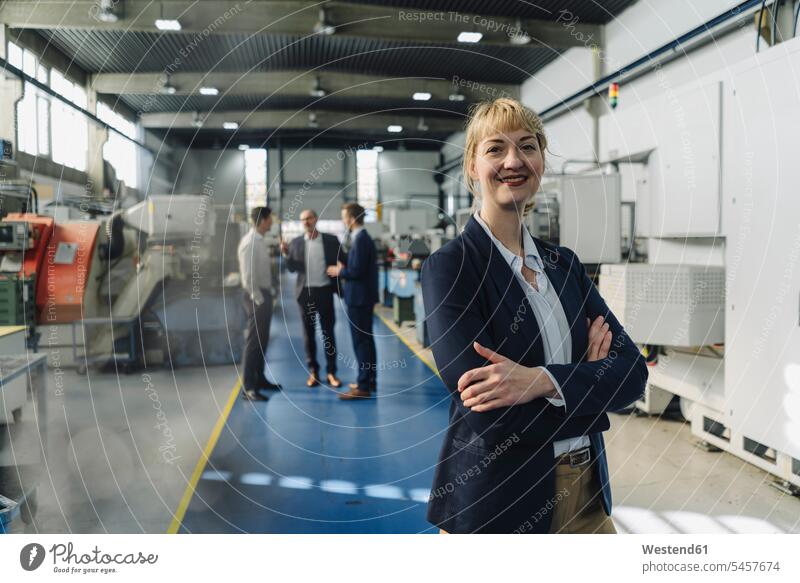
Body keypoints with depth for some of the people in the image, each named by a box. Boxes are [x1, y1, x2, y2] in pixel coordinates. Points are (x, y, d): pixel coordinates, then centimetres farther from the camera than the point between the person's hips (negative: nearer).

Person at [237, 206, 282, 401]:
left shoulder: (260, 241, 11)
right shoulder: (249, 242, -17)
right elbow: (248, 275, -21)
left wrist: (266, 296, 12)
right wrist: (258, 299, -17)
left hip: (265, 294, 9)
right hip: (257, 297, -9)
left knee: (262, 340, 17)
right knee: (253, 341, -5)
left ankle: (259, 379, 29)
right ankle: (248, 387, 0)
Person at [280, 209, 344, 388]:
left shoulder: (331, 240, 1)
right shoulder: (296, 242, 4)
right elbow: (292, 268, 2)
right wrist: (286, 254, -16)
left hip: (325, 291, -1)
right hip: (305, 292, 1)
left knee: (328, 332, 3)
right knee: (308, 333, 6)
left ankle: (331, 372, 10)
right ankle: (313, 372, 16)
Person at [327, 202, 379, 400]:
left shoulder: (360, 240, -18)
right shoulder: (364, 238, 13)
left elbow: (357, 271, -22)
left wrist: (339, 272, -6)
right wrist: (344, 268, 11)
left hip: (359, 298, -10)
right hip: (363, 297, 10)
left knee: (361, 341, -6)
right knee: (366, 340, 16)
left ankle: (363, 387, -2)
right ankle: (369, 381, 25)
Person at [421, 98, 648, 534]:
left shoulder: (565, 264, 4)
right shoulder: (449, 266, -13)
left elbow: (633, 372, -6)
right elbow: (487, 415, -22)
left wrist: (542, 380, -24)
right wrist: (587, 379, -10)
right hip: (495, 505, -5)